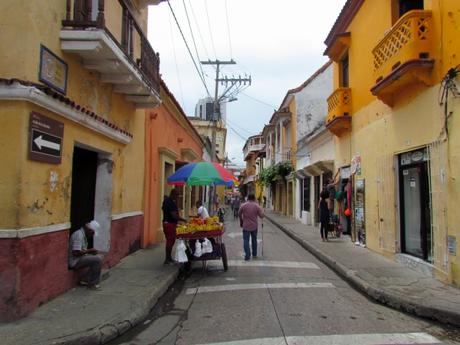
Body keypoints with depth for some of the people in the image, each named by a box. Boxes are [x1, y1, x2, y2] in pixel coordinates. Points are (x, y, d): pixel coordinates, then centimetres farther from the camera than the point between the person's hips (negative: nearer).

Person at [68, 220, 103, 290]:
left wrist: (91, 251, 3)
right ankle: (92, 284, -7)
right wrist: (89, 250, -15)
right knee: (98, 260, -20)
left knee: (98, 258, 11)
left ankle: (85, 280, 11)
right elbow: (76, 253, -27)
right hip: (75, 261, -10)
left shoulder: (83, 234, 11)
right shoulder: (79, 235, -20)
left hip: (79, 258, 10)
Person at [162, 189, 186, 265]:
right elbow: (174, 215, -23)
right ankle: (167, 260, 2)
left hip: (166, 223, 10)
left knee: (170, 241, 16)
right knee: (170, 241, -4)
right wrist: (184, 220, -17)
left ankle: (169, 258, 24)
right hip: (170, 224, -10)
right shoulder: (170, 203, -20)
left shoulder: (166, 200, 11)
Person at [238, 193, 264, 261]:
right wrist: (261, 210, 16)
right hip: (254, 226, 2)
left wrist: (241, 221, 19)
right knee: (254, 240, 17)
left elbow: (239, 214, 4)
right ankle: (254, 254, 27)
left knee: (246, 241, 1)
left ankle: (247, 256, -6)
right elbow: (261, 216, -4)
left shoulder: (243, 205, -8)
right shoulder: (257, 206, -6)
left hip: (246, 226, -2)